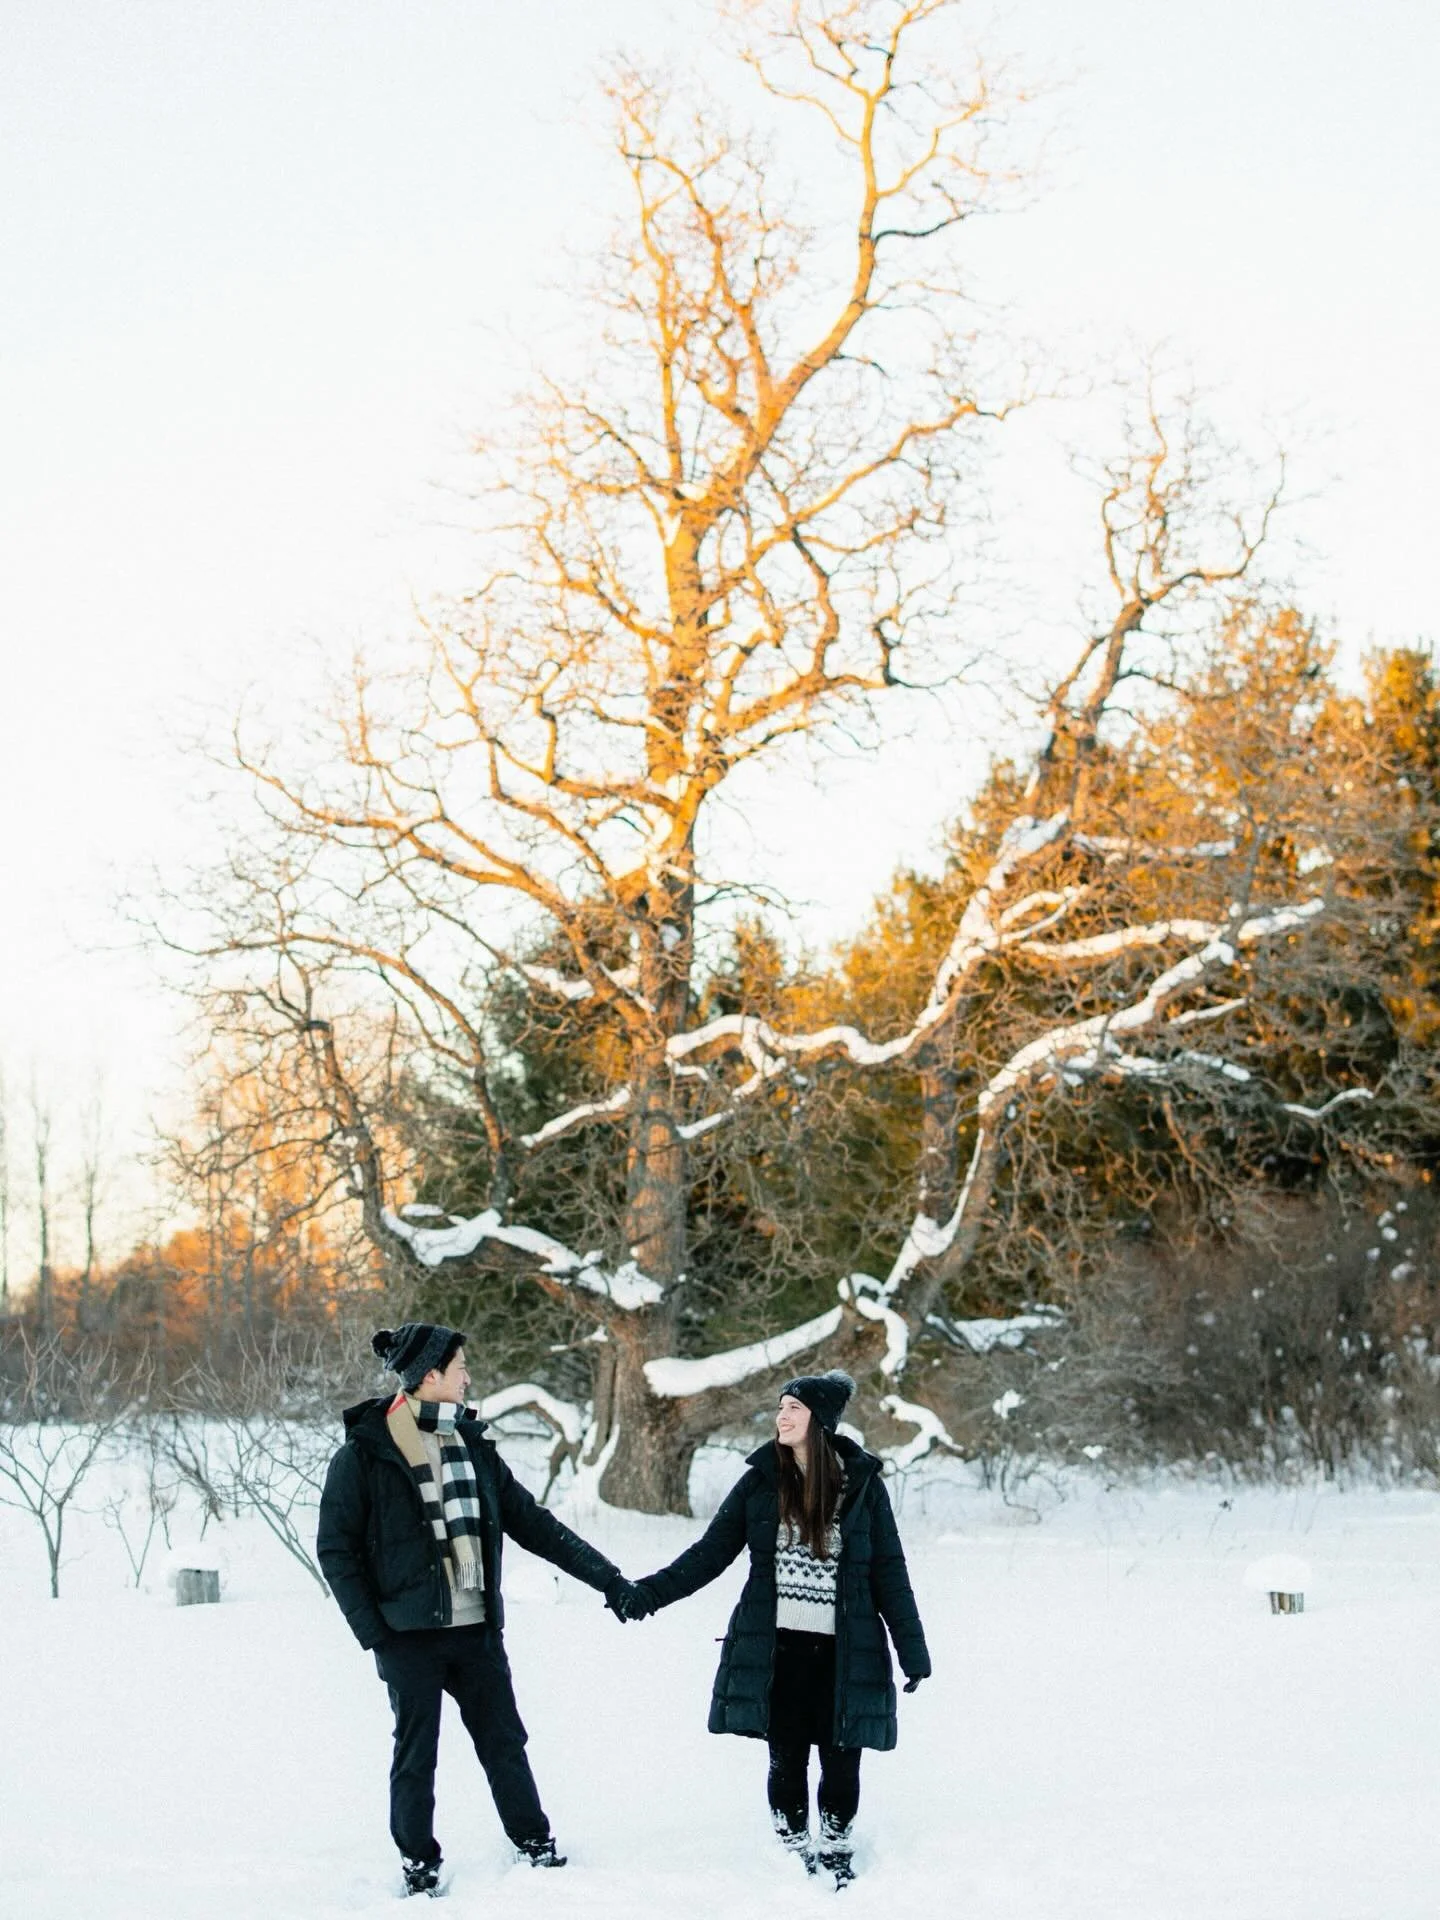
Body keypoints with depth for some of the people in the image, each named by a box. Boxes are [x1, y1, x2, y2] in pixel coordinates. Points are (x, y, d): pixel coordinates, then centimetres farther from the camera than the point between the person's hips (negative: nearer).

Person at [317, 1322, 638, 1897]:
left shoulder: (473, 1445, 9)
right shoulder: (363, 1454, -9)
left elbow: (533, 1523, 11)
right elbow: (336, 1549, -6)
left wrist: (608, 1579, 7)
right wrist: (373, 1630, -12)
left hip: (477, 1630, 5)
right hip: (409, 1634, -5)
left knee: (504, 1742, 11)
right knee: (416, 1753, 5)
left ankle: (534, 1845, 25)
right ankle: (419, 1864, 20)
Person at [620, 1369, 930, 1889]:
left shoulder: (861, 1483, -2)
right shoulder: (761, 1481, 0)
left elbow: (889, 1572, 1)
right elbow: (710, 1552, 3)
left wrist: (911, 1649, -1)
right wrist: (650, 1592, -9)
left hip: (844, 1651, -1)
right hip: (777, 1650, 1)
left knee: (840, 1762, 5)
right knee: (786, 1760, 8)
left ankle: (837, 1851, 26)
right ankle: (795, 1855, 24)